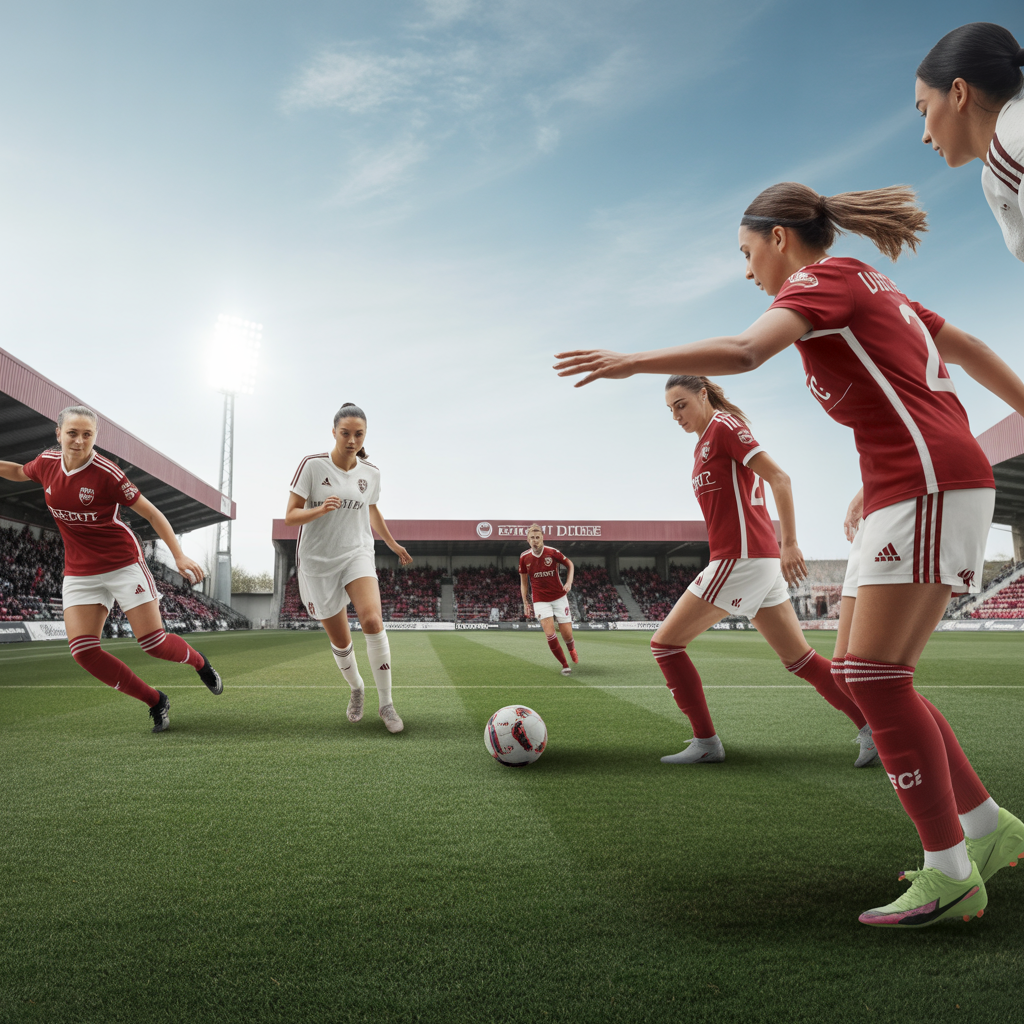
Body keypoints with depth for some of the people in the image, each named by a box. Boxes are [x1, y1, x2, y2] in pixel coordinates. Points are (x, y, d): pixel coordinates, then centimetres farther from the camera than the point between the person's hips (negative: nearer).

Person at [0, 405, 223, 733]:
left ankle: (199, 661, 27)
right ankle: (156, 702, 5)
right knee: (82, 650, -10)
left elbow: (151, 512, -10)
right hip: (79, 572, 5)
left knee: (153, 642, -9)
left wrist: (179, 555, -15)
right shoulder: (46, 463, -2)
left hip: (123, 564, -5)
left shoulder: (106, 472, -17)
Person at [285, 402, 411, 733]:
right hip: (318, 561, -1)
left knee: (372, 620, -24)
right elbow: (290, 516, -9)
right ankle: (356, 688, 38)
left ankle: (386, 703, -12)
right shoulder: (312, 465, -10)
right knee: (340, 639, 7)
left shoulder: (370, 472, 1)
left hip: (358, 554, 1)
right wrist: (319, 509, -29)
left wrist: (393, 544, 31)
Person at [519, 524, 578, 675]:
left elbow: (570, 564, 8)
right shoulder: (524, 557, -4)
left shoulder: (553, 552, -9)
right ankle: (565, 665, 3)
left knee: (567, 635, -2)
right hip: (540, 601, 0)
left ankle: (572, 649, 36)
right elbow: (523, 581, 8)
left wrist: (569, 582, -7)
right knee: (550, 634, -16)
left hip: (559, 598, 0)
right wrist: (525, 603, 5)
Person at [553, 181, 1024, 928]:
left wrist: (632, 361, -21)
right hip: (922, 482, 9)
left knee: (872, 676, -11)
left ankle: (950, 872, -4)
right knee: (876, 678, 9)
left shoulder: (825, 278, -5)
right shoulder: (873, 289, 23)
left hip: (927, 480, -9)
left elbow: (743, 351, -23)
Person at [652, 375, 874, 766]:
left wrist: (789, 543, -19)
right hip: (761, 560, 10)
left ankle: (706, 742, 2)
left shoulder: (722, 425, -5)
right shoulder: (705, 443, 21)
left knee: (665, 642, -2)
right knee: (799, 658, 11)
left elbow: (779, 479, -14)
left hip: (741, 558, -9)